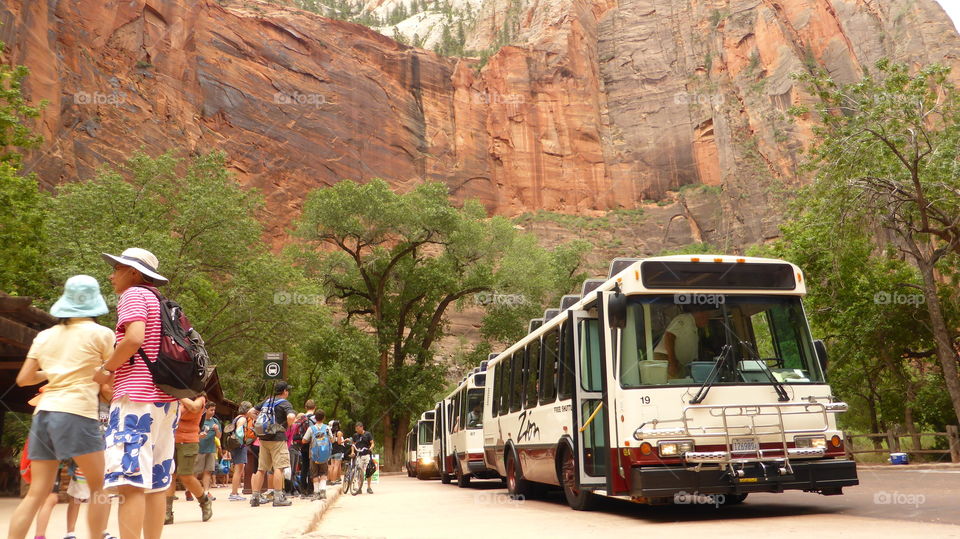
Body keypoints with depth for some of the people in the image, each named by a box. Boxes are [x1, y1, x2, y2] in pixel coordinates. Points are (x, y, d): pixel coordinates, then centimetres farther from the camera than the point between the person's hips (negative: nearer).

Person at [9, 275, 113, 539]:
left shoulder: (45, 336, 14)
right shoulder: (101, 333, -1)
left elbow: (23, 379, 15)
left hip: (44, 413, 6)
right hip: (77, 413, -5)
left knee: (37, 493, 7)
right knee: (100, 488, 6)